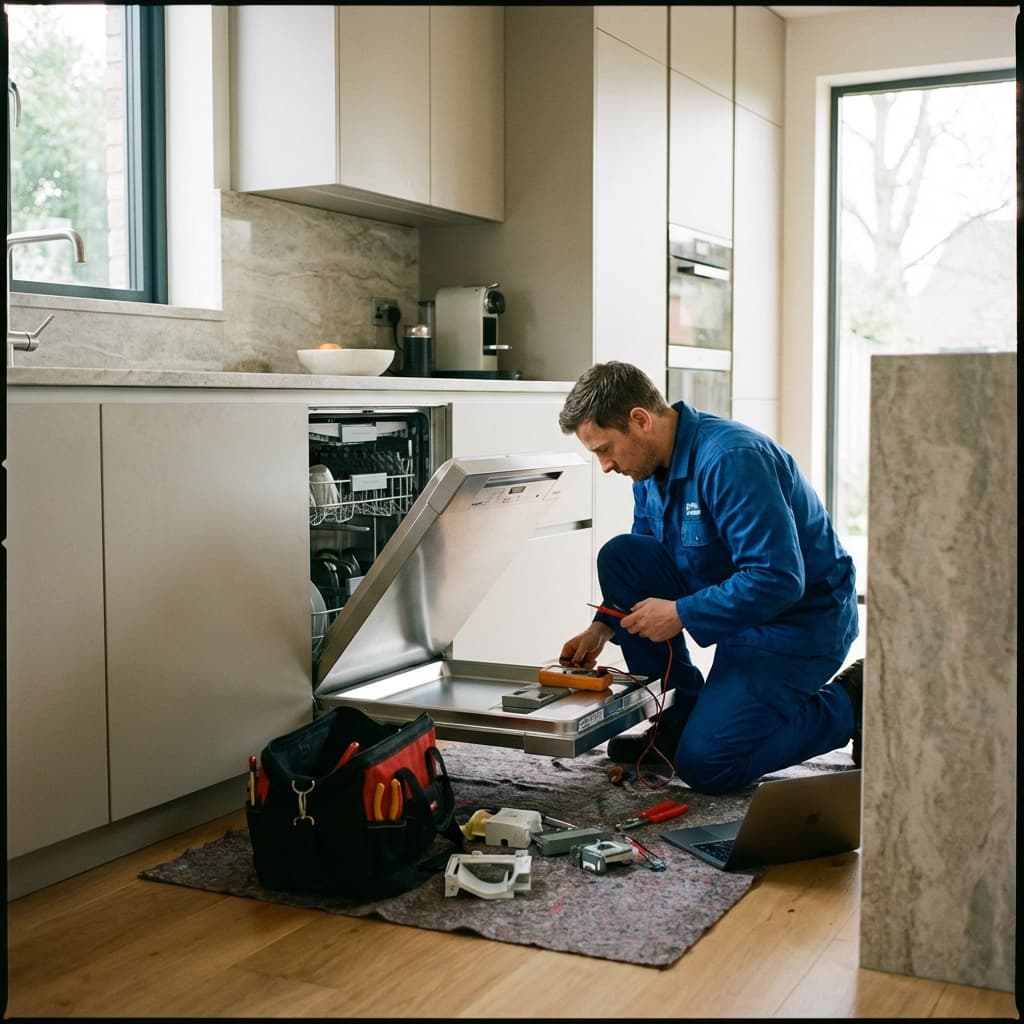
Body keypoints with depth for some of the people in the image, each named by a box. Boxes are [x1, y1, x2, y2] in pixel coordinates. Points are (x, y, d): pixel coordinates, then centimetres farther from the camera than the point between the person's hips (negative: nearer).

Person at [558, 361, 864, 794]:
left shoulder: (731, 460, -27)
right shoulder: (652, 466, 1)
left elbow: (779, 579, -32)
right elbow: (636, 565, 15)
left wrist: (680, 615, -25)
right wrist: (603, 626, 1)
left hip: (801, 617, -9)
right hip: (736, 599, 9)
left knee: (705, 765, -16)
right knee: (617, 557, -6)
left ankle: (846, 703, 5)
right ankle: (682, 713, 4)